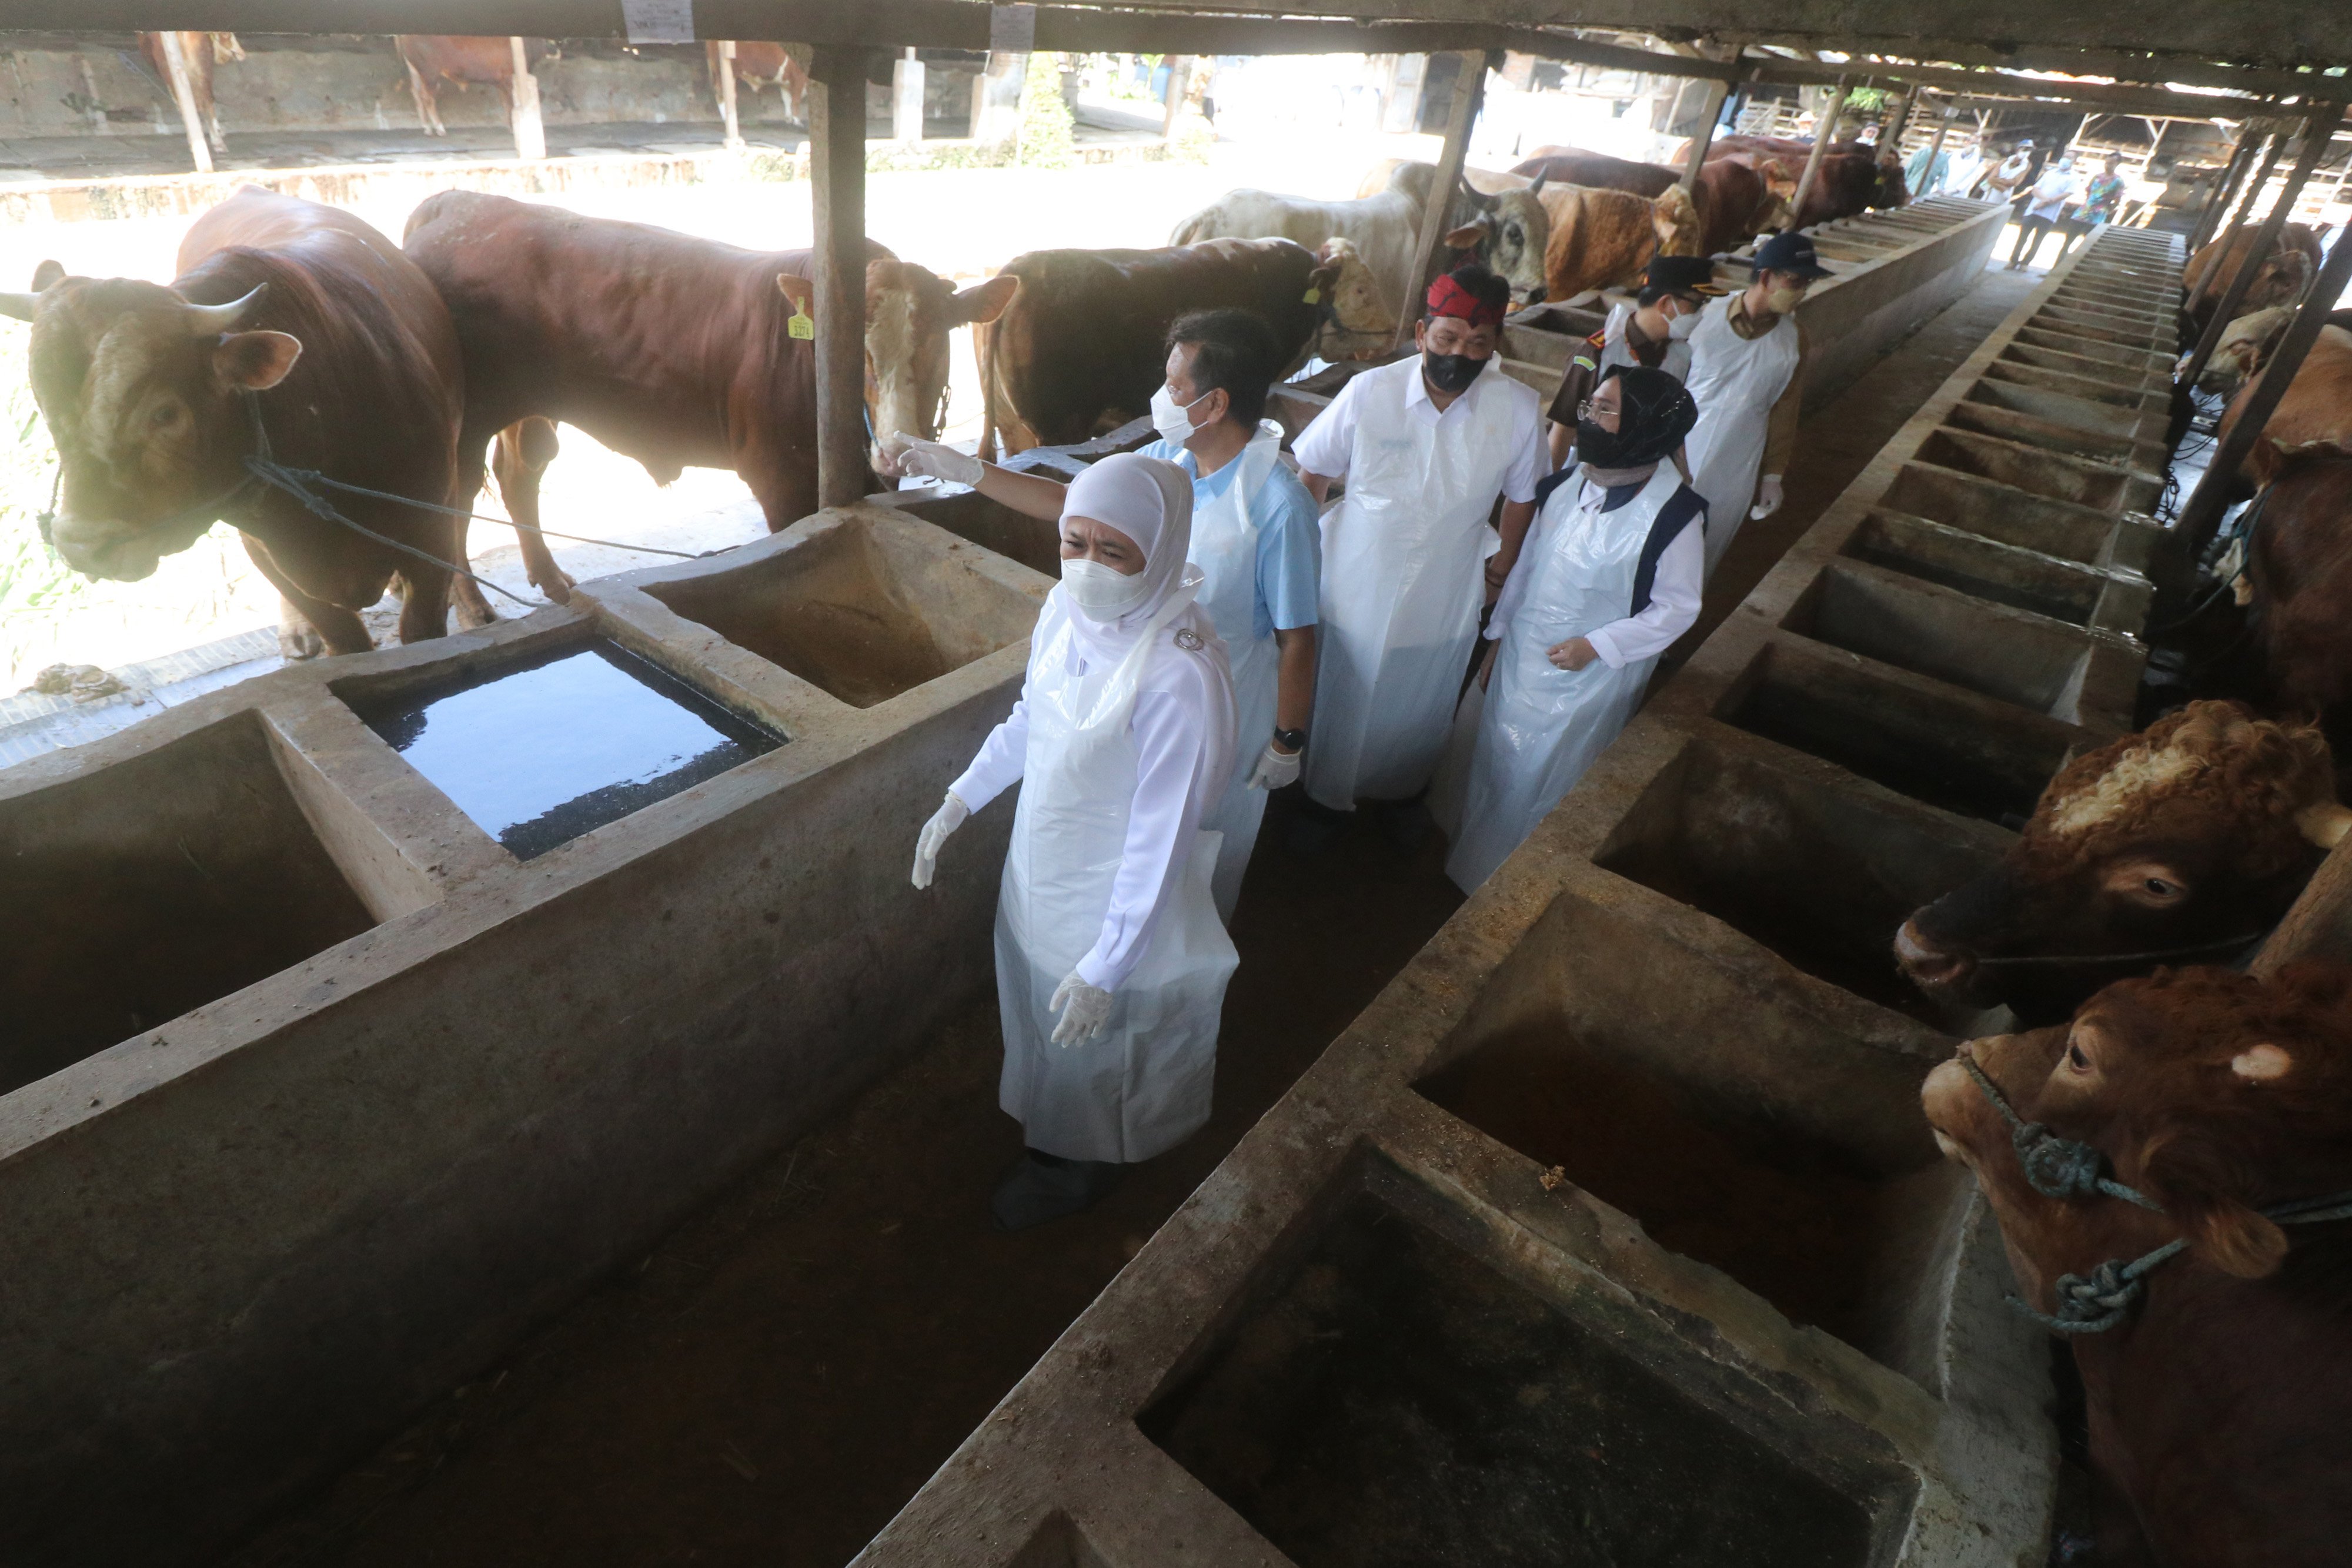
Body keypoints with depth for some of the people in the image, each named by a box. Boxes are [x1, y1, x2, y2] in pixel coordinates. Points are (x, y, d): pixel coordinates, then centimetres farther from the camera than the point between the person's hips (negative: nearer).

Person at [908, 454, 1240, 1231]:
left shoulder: (1180, 676, -35)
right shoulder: (1066, 607, -12)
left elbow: (1163, 838, -27)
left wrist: (1105, 968, -21)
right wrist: (959, 801, 5)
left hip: (1111, 908, -7)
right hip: (1039, 875, 7)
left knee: (1091, 1046, 21)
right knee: (1040, 1019, 31)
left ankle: (1081, 1168, 53)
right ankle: (1050, 1132, 62)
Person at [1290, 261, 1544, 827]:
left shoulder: (1520, 410, -14)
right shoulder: (1370, 391, -17)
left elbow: (1521, 496, 1)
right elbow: (1314, 473, -6)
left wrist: (1501, 568, 7)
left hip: (1442, 607, 1)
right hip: (1354, 592, -1)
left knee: (1417, 717, 24)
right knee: (1337, 712, 19)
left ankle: (1402, 792, 53)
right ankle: (1324, 800, 45)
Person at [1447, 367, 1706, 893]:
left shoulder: (1674, 515, -21)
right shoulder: (1573, 482, -4)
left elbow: (1677, 608, -14)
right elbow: (1528, 562, 6)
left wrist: (1596, 646, -20)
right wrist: (1499, 633, 11)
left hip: (1587, 679, -6)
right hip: (1522, 656, 6)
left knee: (1537, 786, 10)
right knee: (1493, 763, 21)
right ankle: (1471, 858, 45)